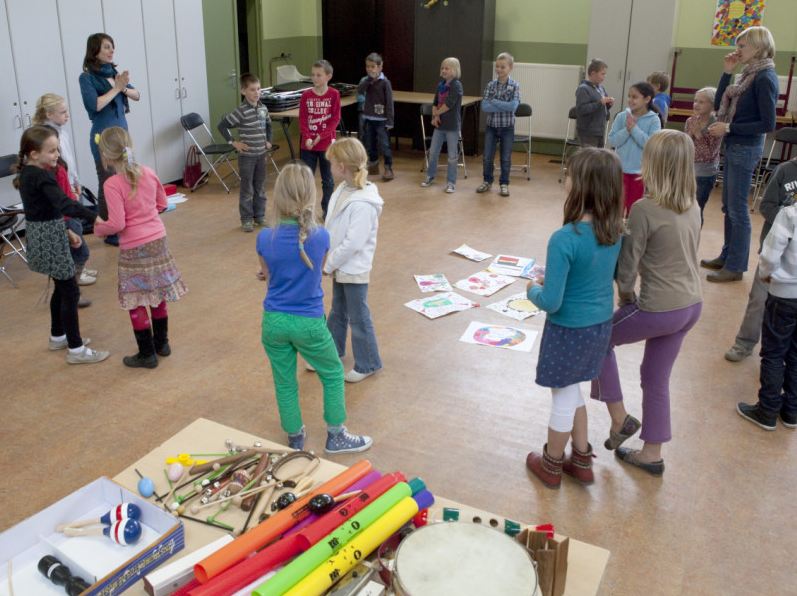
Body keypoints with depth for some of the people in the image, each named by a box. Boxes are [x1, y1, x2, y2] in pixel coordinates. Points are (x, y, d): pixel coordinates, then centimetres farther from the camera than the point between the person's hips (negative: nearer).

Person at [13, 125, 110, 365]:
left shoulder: (26, 174, 9)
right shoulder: (41, 177, -22)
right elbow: (64, 204, -36)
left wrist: (66, 231, 17)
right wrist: (94, 217, -41)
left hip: (40, 236, 10)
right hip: (49, 239, -10)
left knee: (61, 287, 22)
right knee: (70, 292, -4)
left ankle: (58, 336, 37)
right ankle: (76, 350, 1)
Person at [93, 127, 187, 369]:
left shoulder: (112, 184, -18)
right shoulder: (148, 173, 0)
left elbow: (117, 224, -20)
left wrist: (98, 228, -1)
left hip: (134, 248, -6)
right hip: (158, 240, 6)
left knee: (135, 302, 7)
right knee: (158, 295, 19)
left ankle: (147, 354, 15)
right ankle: (161, 343, 32)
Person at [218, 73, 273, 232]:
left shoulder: (263, 108, 3)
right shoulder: (241, 111, -15)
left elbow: (268, 125, 23)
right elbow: (222, 126, -14)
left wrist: (268, 140, 13)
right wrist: (233, 142, -13)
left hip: (261, 154, 6)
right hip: (246, 155, -6)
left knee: (260, 188, 14)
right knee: (247, 189, 3)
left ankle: (259, 216, 26)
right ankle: (246, 219, 13)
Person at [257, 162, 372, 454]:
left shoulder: (265, 238, -13)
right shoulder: (320, 236, -16)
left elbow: (269, 276, 5)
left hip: (274, 321, 2)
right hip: (308, 323, -2)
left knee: (284, 383, 19)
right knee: (333, 375, 21)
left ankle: (295, 440, 35)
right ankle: (336, 437, 30)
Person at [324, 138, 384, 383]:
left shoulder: (362, 204, -28)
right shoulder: (342, 190, -1)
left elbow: (353, 243, -27)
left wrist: (328, 264, -17)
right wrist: (329, 260, 3)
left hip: (354, 270, -9)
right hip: (340, 266, 9)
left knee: (358, 318, 8)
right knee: (337, 313, 25)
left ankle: (368, 364, 26)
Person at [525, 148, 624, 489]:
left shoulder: (564, 239, -29)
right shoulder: (614, 231, -6)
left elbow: (551, 302, -26)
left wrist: (533, 290, -5)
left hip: (569, 330, -7)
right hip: (601, 324, 7)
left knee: (563, 397, 13)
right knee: (571, 391, 25)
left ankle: (551, 466, 34)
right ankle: (581, 461, 38)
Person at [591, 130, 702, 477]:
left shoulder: (644, 209, -20)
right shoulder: (693, 207, 3)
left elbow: (627, 263, -12)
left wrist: (625, 295, 5)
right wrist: (646, 272, 12)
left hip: (660, 309, -7)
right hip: (691, 306, 7)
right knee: (657, 379, 20)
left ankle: (619, 418, 23)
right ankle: (652, 454, 33)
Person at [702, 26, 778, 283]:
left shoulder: (765, 78, -15)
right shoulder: (750, 75, 10)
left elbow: (768, 124, -18)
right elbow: (719, 104, 11)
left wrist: (728, 128, -19)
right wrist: (727, 71, 4)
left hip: (745, 149, -9)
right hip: (734, 147, 9)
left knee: (738, 209, -2)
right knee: (728, 207, 16)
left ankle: (736, 266, 7)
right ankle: (727, 256, 28)